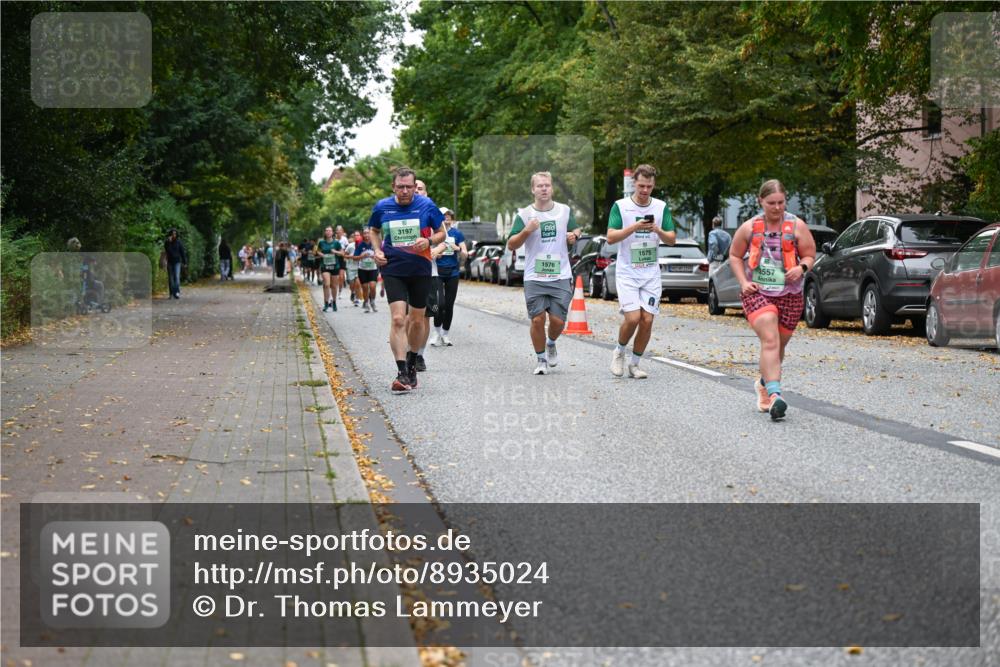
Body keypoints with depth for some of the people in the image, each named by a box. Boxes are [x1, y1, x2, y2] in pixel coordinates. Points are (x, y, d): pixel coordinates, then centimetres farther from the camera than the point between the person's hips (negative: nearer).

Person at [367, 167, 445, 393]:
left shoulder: (427, 205, -4)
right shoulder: (382, 207, -2)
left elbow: (441, 232, 6)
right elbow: (373, 230, 17)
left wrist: (428, 241, -15)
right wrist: (377, 250, -1)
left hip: (420, 270, 1)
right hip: (393, 270, -1)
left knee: (417, 320, 12)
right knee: (398, 319, -14)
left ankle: (412, 364, 33)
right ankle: (402, 373, -15)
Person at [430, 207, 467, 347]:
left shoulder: (457, 234, 7)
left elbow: (465, 255, 9)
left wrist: (458, 249, -11)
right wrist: (434, 254, -13)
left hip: (452, 273, 2)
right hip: (437, 272, -2)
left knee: (449, 305, 3)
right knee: (440, 304, -11)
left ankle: (445, 334, 15)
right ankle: (437, 333, 4)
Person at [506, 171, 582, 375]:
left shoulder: (565, 211, 7)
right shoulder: (524, 215, 1)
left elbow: (576, 230, 21)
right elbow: (511, 245, 0)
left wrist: (574, 235, -3)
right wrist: (526, 231, -17)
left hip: (561, 276, 1)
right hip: (534, 278, -1)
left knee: (558, 320, -3)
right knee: (537, 319, -6)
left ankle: (551, 344, 31)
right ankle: (541, 360, 13)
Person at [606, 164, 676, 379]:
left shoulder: (661, 207, 5)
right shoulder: (620, 206, -3)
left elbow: (672, 239, 4)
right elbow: (611, 237, -10)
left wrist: (658, 230, -16)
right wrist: (634, 227, -23)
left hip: (651, 273, 3)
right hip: (627, 272, -3)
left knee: (647, 320, -2)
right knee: (632, 317, -15)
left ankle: (634, 364, 14)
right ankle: (619, 351, 14)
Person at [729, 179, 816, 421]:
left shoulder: (797, 226, 3)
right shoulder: (750, 227, 3)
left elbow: (810, 255, 7)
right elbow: (734, 256, 13)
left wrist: (802, 267, -16)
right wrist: (743, 282, -1)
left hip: (789, 295, 2)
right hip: (757, 292, -2)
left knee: (778, 346, 13)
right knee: (770, 341, -21)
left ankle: (764, 384, 40)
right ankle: (774, 394, -30)